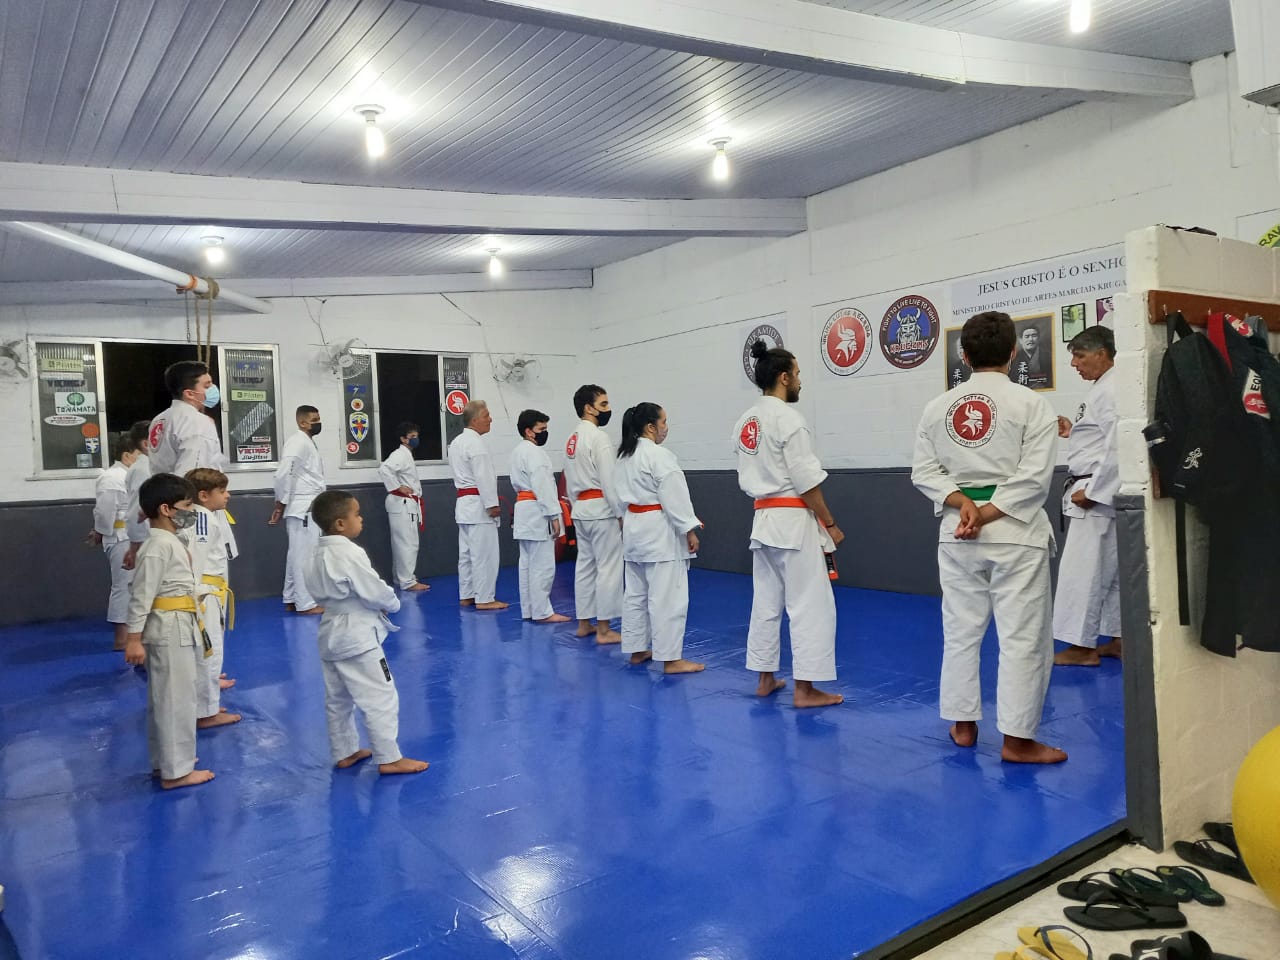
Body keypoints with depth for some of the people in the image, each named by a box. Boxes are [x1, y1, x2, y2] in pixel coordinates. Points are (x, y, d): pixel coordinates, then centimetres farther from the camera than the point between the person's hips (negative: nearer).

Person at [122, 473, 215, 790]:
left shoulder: (168, 541, 12)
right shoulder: (158, 546, -19)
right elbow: (141, 595, -21)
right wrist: (134, 639, -21)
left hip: (176, 628, 10)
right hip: (169, 630, -10)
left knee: (164, 698, 18)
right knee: (176, 699, -2)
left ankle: (164, 762, 30)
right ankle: (175, 771, 8)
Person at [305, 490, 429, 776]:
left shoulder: (317, 555, 5)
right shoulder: (349, 554, -22)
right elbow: (376, 592, -19)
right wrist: (393, 603, 0)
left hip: (330, 632, 10)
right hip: (357, 634, -10)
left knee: (338, 699, 19)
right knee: (381, 697, -2)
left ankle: (344, 752, 32)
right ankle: (389, 758, 4)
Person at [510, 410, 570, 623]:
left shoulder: (518, 451, 16)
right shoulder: (533, 452, -16)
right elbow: (542, 486, -21)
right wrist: (554, 515, -19)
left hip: (523, 509, 11)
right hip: (537, 512, -11)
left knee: (527, 563, 13)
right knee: (543, 565, -5)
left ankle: (528, 610, 20)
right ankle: (542, 612, -1)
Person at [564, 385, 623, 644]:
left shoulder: (572, 439, 13)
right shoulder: (598, 437, -15)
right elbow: (610, 480, -19)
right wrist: (622, 514, -13)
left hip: (580, 509, 9)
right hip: (602, 509, -9)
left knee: (585, 565, 14)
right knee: (608, 567, -3)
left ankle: (584, 623, 22)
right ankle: (604, 630, 1)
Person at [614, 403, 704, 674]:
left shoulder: (624, 456, 12)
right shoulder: (659, 456, -16)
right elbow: (674, 497, -18)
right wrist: (690, 530, -14)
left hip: (634, 528, 10)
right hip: (660, 531, -10)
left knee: (636, 593, 14)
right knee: (667, 597, -6)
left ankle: (637, 650, 24)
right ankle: (671, 659, -2)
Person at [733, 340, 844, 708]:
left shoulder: (745, 421, 10)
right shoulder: (788, 418, -15)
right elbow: (806, 481, -17)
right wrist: (830, 524, -8)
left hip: (763, 520, 8)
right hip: (794, 521, -8)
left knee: (766, 601, 14)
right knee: (810, 604, -1)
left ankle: (765, 679, 23)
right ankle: (804, 688, 3)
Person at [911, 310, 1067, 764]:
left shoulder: (937, 406, 4)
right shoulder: (1031, 403, -7)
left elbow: (923, 471, 2)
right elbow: (1034, 475, -13)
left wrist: (961, 503, -7)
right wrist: (987, 515, -12)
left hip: (955, 532, 4)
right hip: (1016, 532, -4)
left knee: (960, 630, 14)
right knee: (1023, 636, 4)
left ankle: (963, 724, 25)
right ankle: (1017, 739, 10)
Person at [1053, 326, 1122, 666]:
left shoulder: (1112, 390, -17)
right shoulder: (1104, 388, 15)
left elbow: (1118, 447, -24)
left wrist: (1092, 491, -22)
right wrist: (1073, 432, 12)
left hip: (1099, 493, -11)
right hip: (1101, 493, 11)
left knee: (1082, 568, -5)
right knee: (1109, 569, 15)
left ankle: (1083, 645, 2)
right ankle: (1118, 638, 23)